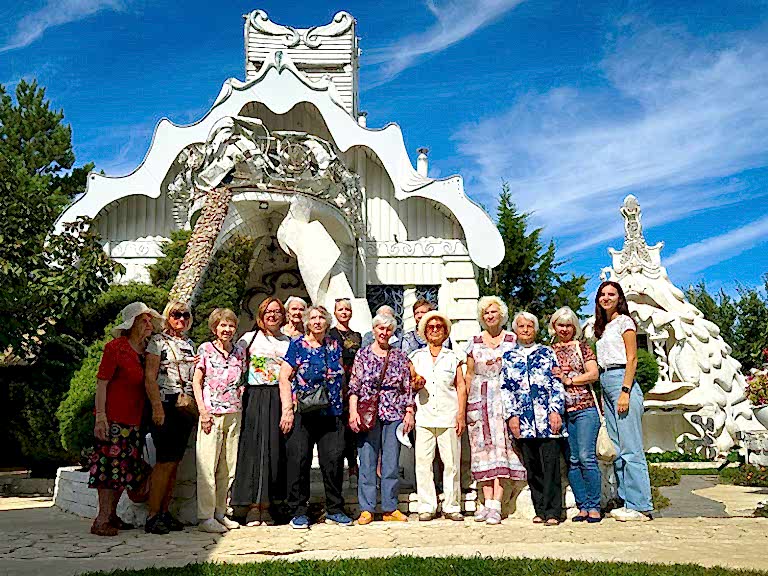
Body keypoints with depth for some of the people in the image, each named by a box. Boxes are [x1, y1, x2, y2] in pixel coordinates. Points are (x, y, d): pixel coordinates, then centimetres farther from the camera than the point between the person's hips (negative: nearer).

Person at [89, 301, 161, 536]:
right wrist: (100, 416, -17)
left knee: (125, 468, 10)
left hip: (134, 418, 7)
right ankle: (101, 521, -1)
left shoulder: (146, 351, 11)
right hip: (113, 418, -7)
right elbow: (101, 383, -10)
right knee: (110, 464, -6)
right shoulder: (115, 347, -7)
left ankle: (112, 515, 21)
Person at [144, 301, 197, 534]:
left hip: (186, 407, 6)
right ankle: (152, 516, -4)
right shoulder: (158, 341, 0)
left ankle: (165, 512, 12)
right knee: (165, 461, -9)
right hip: (165, 404, -6)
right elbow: (149, 378, -7)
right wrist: (157, 407, -15)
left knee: (174, 462, 6)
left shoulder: (190, 344, 19)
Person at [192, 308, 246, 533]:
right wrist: (203, 411, -8)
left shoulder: (240, 352, 11)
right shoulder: (205, 349, 1)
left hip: (234, 413, 4)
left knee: (229, 466, 8)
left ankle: (221, 512, 17)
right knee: (207, 465, -4)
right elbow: (196, 382, -1)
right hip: (211, 413, -4)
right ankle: (205, 516, 2)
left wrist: (242, 392, 1)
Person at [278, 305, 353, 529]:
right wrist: (287, 409, -11)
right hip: (302, 413, -3)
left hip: (331, 413, 3)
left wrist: (342, 408, 14)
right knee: (299, 460, -1)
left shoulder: (334, 346, 13)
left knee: (334, 459, 0)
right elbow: (284, 378, -3)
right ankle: (298, 512, 12)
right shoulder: (297, 346, 2)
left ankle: (334, 510, 14)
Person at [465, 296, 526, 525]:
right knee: (482, 448, 0)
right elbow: (469, 374, 13)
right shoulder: (475, 342, 12)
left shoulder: (512, 340, 7)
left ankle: (496, 505, -11)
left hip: (503, 398, -2)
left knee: (500, 446, -9)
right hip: (479, 400, 3)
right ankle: (487, 502, 4)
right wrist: (465, 402, 5)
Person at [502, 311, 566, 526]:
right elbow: (506, 389, 10)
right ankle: (540, 510, 13)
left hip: (547, 418, -2)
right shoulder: (508, 357, 14)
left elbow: (557, 384, 5)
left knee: (550, 464, -5)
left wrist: (556, 411, -5)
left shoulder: (547, 353, 10)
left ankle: (552, 511, 0)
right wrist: (511, 415, 0)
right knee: (532, 467, 5)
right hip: (523, 420, 2)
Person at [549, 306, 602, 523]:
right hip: (561, 412, 3)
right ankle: (583, 506, 12)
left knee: (587, 458, -8)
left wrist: (568, 379, -9)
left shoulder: (581, 347, 6)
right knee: (571, 461, 4)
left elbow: (593, 374, -2)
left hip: (584, 409, -3)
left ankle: (594, 506, 2)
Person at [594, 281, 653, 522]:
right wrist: (603, 397, 15)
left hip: (622, 382, -9)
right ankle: (627, 502, 14)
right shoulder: (603, 327, 21)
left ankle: (640, 506, -5)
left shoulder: (624, 321, -1)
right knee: (618, 449, 9)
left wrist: (625, 392, -18)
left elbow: (632, 359, -9)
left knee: (630, 448, -9)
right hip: (606, 385, 9)